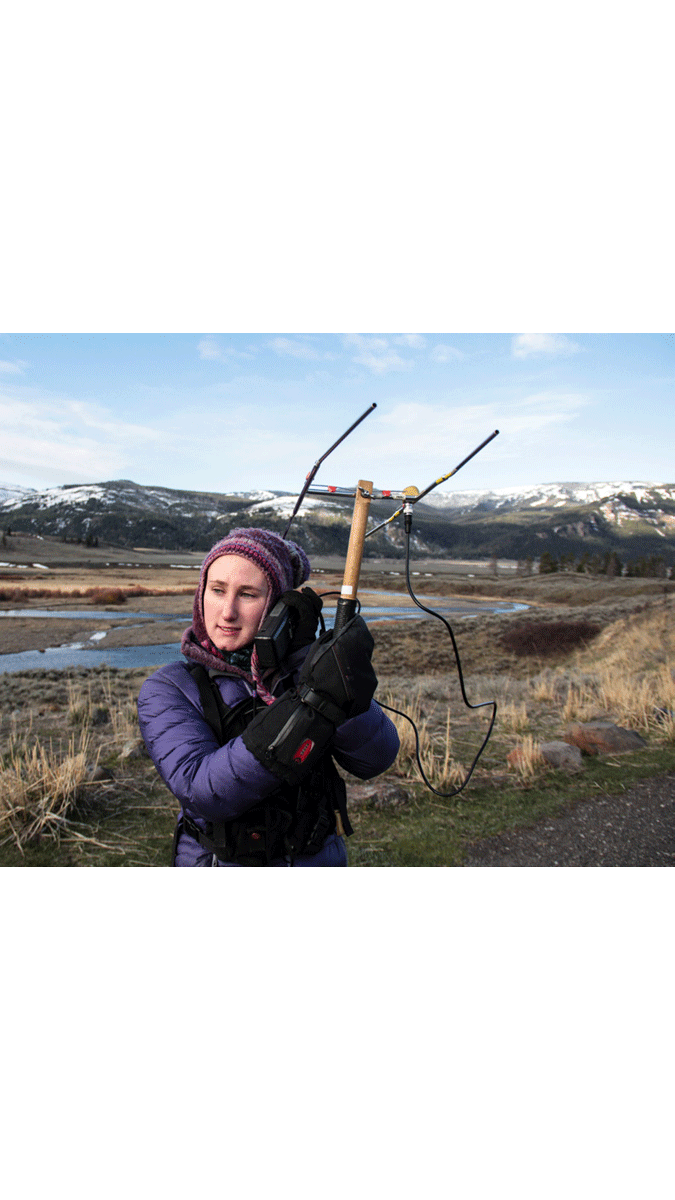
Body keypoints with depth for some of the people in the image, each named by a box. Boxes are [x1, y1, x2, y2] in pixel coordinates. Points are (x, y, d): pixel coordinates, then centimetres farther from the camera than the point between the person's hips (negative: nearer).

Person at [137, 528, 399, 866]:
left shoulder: (302, 665, 2)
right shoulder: (167, 690, -4)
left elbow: (376, 759, -9)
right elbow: (204, 791, -20)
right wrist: (311, 704, -29)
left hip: (319, 858, 3)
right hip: (218, 861, -3)